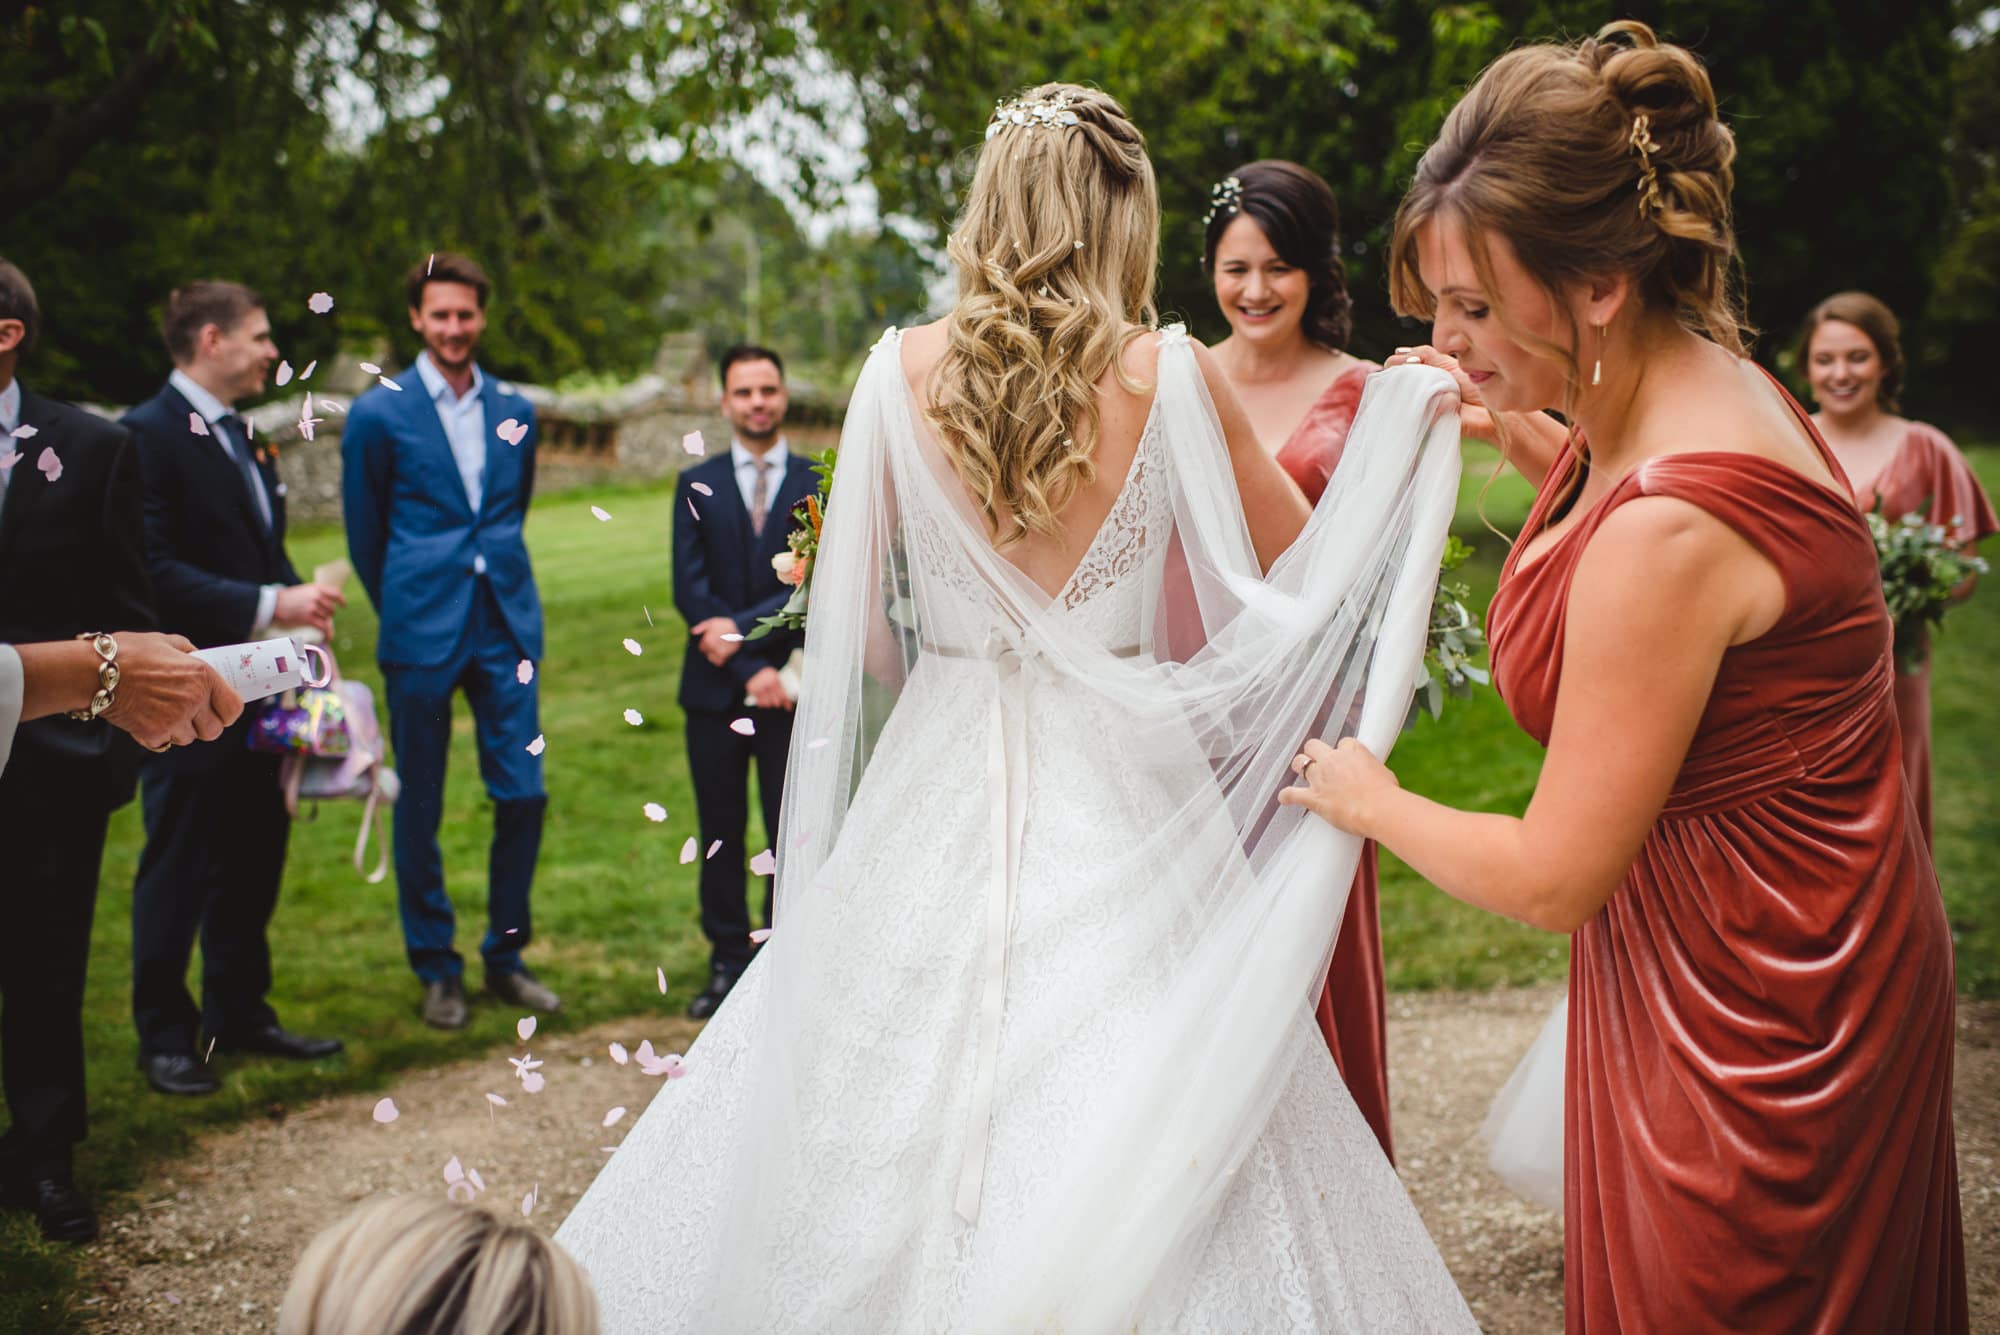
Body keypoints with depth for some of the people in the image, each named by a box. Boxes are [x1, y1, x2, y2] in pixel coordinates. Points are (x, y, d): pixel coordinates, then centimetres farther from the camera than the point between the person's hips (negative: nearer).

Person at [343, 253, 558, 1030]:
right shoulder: (379, 415, -2)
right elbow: (365, 534, 6)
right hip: (421, 635, -3)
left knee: (524, 795, 1)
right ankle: (436, 970, 18)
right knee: (420, 809, 4)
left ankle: (505, 957, 18)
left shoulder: (515, 412, 9)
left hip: (506, 623, 3)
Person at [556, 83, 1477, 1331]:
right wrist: (1402, 424, 16)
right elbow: (1308, 576, 4)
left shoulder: (905, 371, -3)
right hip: (1120, 797, -2)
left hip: (937, 786, 2)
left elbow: (851, 630, 3)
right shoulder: (1171, 376, -8)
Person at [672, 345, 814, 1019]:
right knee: (720, 831, 7)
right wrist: (752, 672, -12)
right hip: (716, 687, 2)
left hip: (792, 684, -1)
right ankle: (728, 962, 18)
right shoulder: (696, 486, 7)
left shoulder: (818, 485, 3)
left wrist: (744, 628, -16)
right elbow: (690, 590, -2)